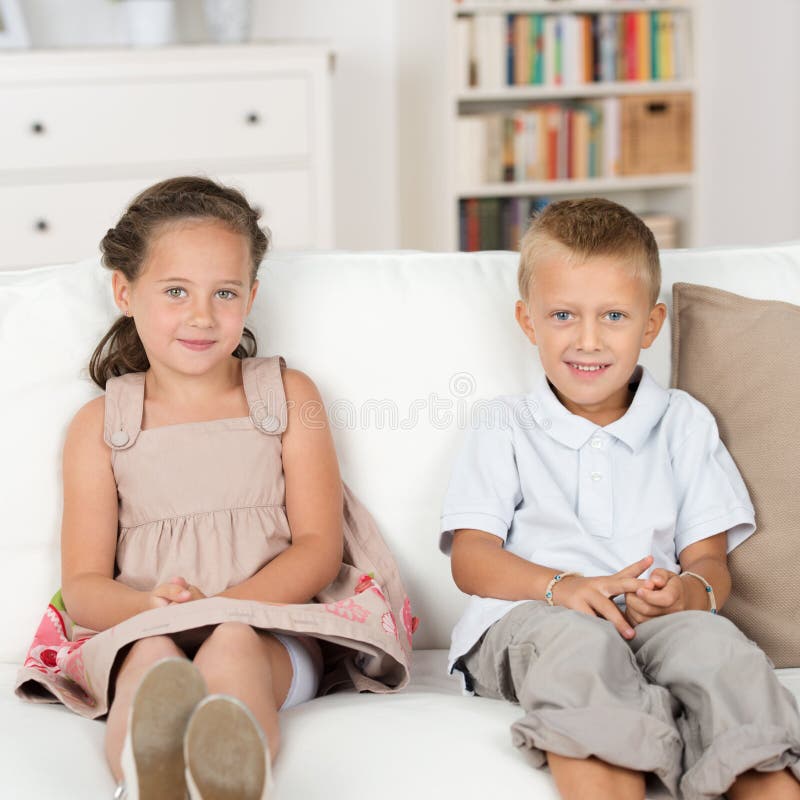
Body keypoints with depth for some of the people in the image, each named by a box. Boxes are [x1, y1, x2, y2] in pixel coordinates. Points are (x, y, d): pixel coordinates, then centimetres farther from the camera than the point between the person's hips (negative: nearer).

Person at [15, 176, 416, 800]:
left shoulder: (288, 396, 15)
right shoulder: (101, 425, 15)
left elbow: (319, 547, 6)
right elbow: (83, 584, 8)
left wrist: (223, 607, -14)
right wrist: (153, 606, -17)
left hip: (271, 628, 0)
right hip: (137, 629, 1)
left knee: (232, 645, -37)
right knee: (152, 658, -37)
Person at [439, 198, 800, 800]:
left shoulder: (685, 424, 22)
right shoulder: (504, 429, 18)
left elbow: (710, 561, 13)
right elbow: (470, 558, 5)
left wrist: (688, 592, -14)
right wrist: (562, 587, -16)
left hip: (658, 622, 1)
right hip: (526, 619, -1)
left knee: (712, 640, -34)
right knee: (575, 639, -38)